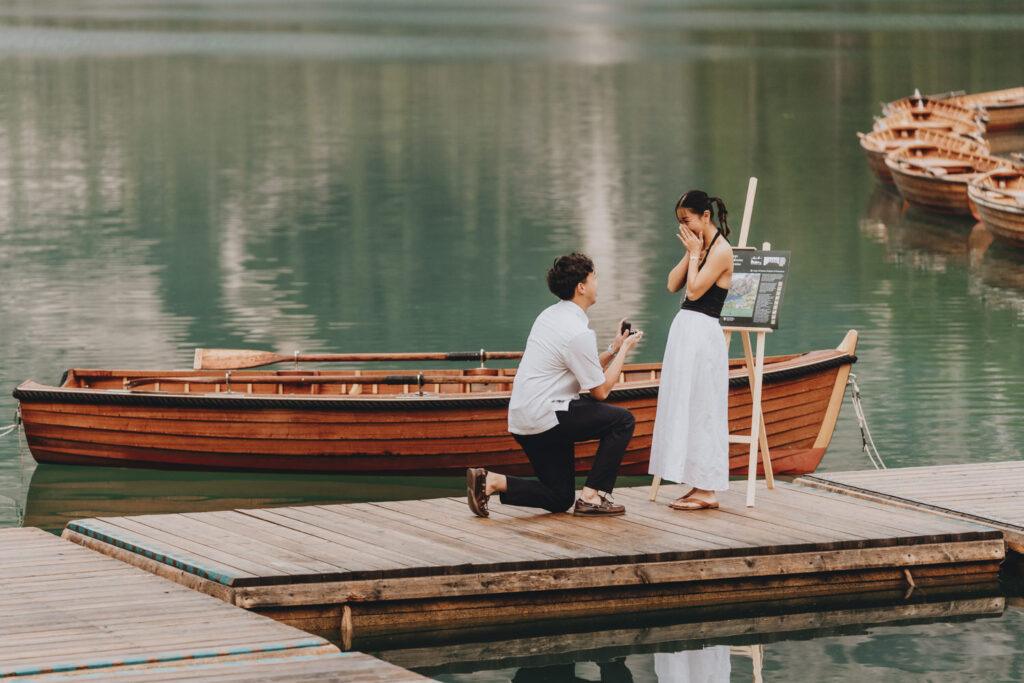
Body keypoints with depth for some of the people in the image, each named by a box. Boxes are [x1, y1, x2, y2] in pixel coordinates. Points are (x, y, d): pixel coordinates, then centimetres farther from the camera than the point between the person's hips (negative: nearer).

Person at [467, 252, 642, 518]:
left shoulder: (550, 315, 13)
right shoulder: (578, 332, -17)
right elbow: (600, 391, -8)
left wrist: (613, 349, 13)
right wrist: (623, 350, 2)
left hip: (522, 420, 9)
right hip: (545, 418, -9)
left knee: (559, 498, 15)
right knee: (623, 420, 0)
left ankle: (491, 481, -1)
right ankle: (592, 496, -3)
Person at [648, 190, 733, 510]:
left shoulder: (721, 250, -12)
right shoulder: (700, 247, 16)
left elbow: (694, 290, -18)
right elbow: (673, 285, 9)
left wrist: (695, 253, -9)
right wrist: (691, 254, 1)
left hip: (703, 334, -9)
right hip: (684, 329, 9)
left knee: (701, 410, -7)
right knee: (685, 409, 9)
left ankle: (708, 491, -3)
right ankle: (698, 487, 12)